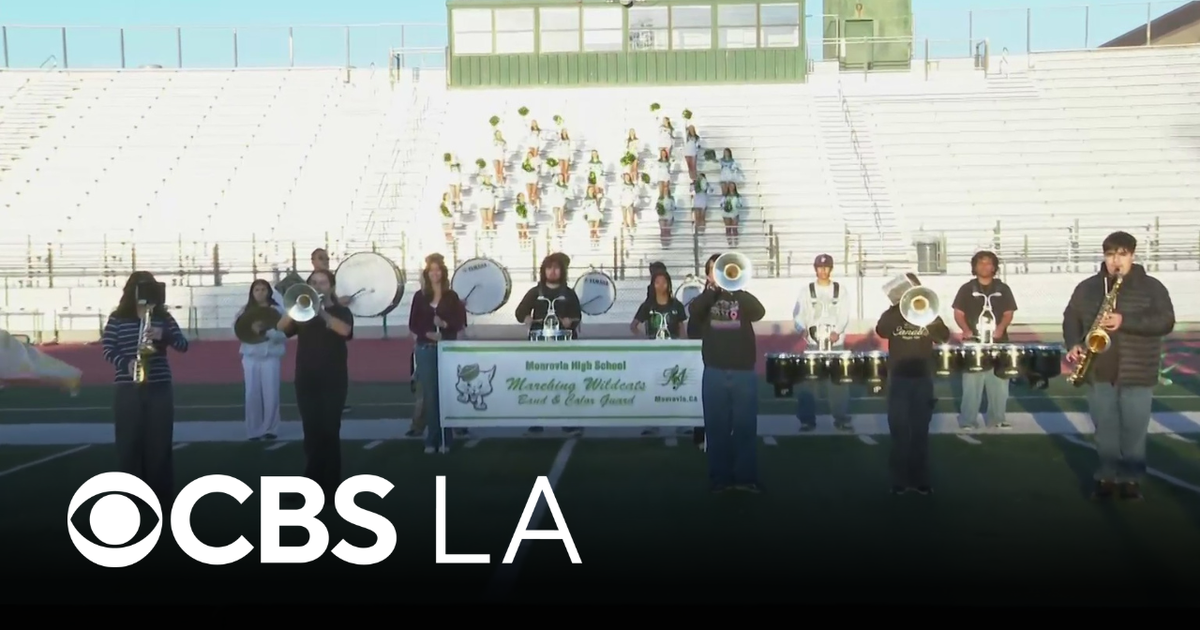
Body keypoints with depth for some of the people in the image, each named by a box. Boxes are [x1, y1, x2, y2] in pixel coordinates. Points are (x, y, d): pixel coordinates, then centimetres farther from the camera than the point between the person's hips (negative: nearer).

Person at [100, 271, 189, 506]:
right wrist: (125, 363, -22)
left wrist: (164, 336, -19)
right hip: (128, 390, -1)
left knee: (160, 442, 4)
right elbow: (107, 349, -3)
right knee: (129, 442, -1)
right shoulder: (118, 318, 2)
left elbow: (183, 345, 1)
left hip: (159, 388, 2)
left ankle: (162, 494, 12)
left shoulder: (163, 317, 7)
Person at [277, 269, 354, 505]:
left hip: (333, 381, -3)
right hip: (306, 380, 3)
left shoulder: (341, 311, 4)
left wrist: (321, 312, -30)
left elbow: (344, 330, -20)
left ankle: (331, 488, 0)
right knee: (311, 432, 5)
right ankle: (313, 484, 14)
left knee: (329, 432, -4)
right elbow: (281, 328, -8)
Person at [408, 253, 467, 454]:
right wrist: (427, 333, -14)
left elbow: (460, 322, 1)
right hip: (426, 350, 1)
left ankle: (445, 439, 4)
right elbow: (413, 325, 3)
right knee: (429, 395, 0)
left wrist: (445, 324, -17)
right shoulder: (420, 296, 6)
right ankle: (432, 439, 5)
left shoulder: (451, 296, 5)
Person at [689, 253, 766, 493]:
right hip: (715, 373, 0)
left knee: (746, 427, 1)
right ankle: (720, 478, 10)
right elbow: (693, 310, -13)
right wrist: (713, 287, -17)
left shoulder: (741, 297, 10)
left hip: (744, 372, 0)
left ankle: (747, 477, 7)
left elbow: (759, 312, -11)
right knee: (717, 428, 2)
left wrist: (735, 287, -15)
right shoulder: (706, 299, 9)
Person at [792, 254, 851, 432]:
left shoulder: (840, 289, 8)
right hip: (813, 343, 0)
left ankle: (841, 419, 7)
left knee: (838, 380, 0)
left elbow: (844, 314, -1)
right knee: (808, 381, -4)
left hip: (836, 343, 0)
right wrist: (802, 329, -22)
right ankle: (807, 420, 3)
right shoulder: (806, 290, 7)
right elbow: (798, 314, -2)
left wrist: (837, 331, -18)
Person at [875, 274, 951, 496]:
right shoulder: (892, 315, 3)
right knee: (899, 432, 0)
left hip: (923, 378, 1)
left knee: (921, 432, 5)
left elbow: (944, 336, -9)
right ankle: (900, 481, 6)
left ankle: (921, 480, 11)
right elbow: (880, 331, -18)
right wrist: (896, 305, -22)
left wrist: (931, 319, -24)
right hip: (899, 379, -1)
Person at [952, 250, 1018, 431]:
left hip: (998, 343, 2)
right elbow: (958, 313, 2)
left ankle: (996, 419, 16)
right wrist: (966, 330, -16)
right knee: (971, 385, -3)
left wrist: (1001, 327, -12)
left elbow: (1009, 313, 8)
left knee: (999, 384, 5)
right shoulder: (967, 289, 3)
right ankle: (968, 421, 4)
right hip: (973, 343, -2)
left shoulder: (1003, 289, 9)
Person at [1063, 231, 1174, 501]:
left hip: (1137, 373, -2)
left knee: (1134, 431, 2)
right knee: (1104, 430, 8)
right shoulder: (1087, 287, 8)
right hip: (1099, 372, 2)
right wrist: (1074, 344, -7)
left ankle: (1131, 479, 13)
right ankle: (1106, 477, 17)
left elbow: (1166, 322, -10)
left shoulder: (1152, 287, 0)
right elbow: (1071, 317, 12)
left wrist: (1125, 322, -21)